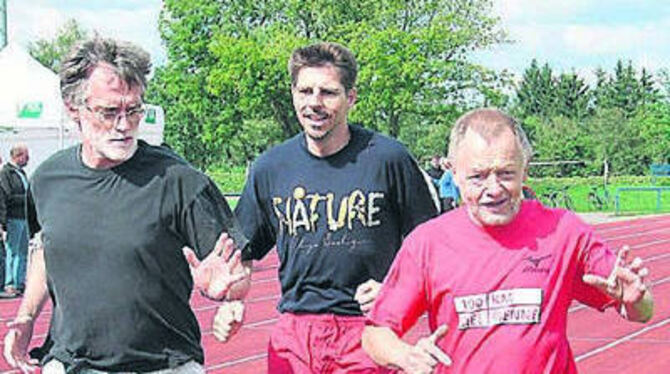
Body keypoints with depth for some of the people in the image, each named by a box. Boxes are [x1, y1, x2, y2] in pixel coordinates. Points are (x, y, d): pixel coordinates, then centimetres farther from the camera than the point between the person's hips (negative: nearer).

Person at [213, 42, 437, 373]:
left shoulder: (388, 159, -4)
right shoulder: (269, 168, 5)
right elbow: (244, 254, 15)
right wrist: (231, 304, -1)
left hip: (368, 334, -3)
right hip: (293, 333, 3)